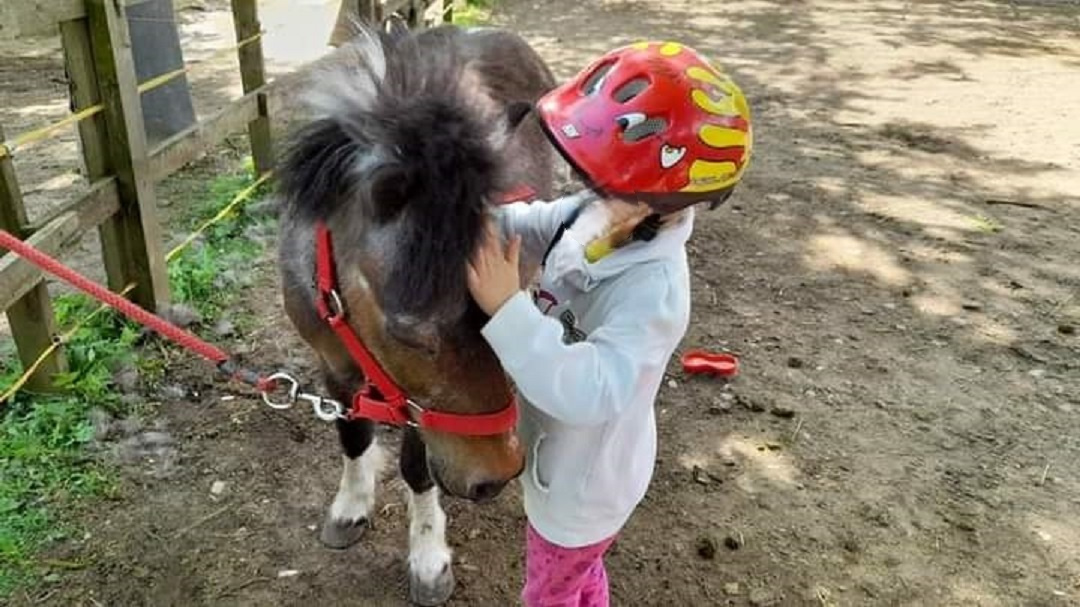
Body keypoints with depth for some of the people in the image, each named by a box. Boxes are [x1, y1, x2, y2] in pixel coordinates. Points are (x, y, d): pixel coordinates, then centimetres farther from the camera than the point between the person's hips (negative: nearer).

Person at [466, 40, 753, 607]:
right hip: (568, 459, 7)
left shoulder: (652, 290, -39)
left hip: (583, 484, -7)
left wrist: (506, 308, -49)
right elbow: (525, 226, -2)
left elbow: (587, 391, -46)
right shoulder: (597, 215, -15)